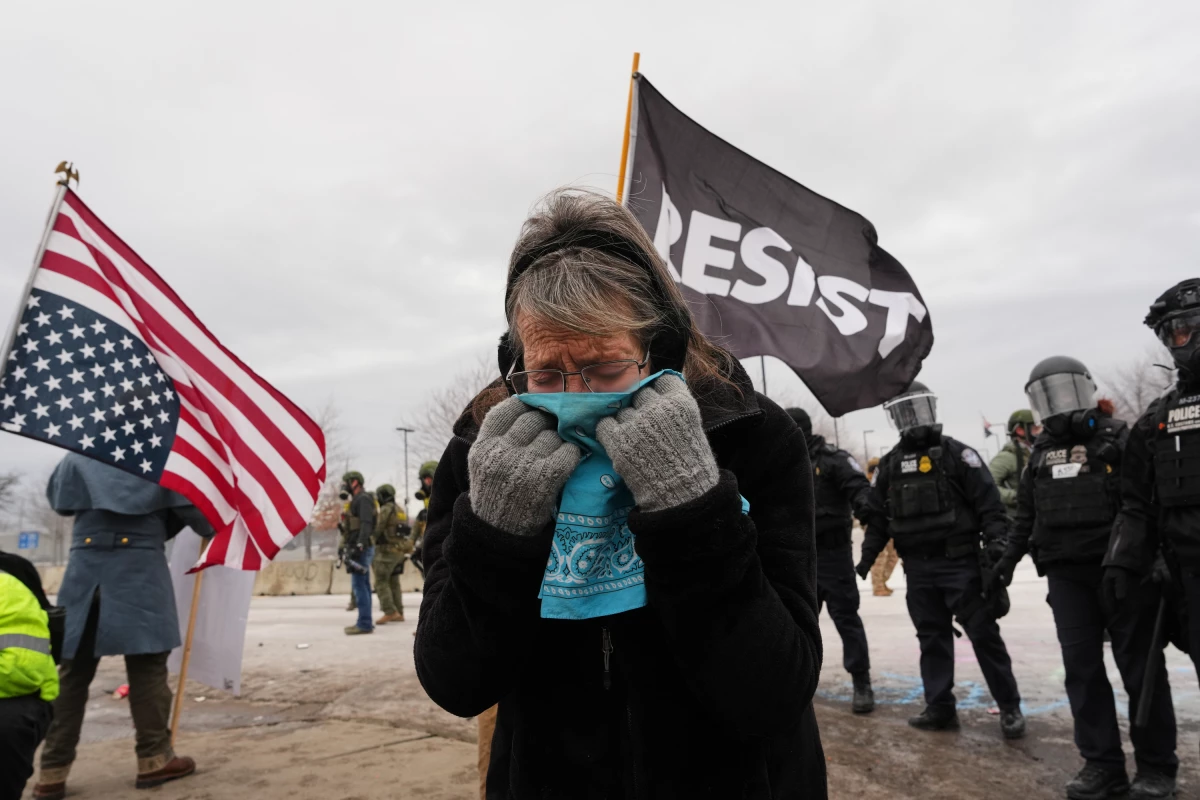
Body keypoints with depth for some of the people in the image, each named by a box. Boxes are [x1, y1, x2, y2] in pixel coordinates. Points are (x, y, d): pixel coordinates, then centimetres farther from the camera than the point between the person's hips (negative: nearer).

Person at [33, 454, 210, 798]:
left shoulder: (78, 456, 10)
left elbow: (57, 499, 21)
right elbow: (191, 509, 0)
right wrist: (212, 528, 19)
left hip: (86, 570, 3)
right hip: (140, 568, -3)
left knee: (72, 672, 10)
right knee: (148, 667, 4)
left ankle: (53, 771, 13)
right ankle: (154, 758, 11)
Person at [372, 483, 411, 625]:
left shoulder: (386, 509, -11)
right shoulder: (400, 510, 16)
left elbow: (378, 529, -11)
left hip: (387, 551, -9)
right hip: (400, 551, 9)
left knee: (381, 582, -6)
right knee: (394, 582, 13)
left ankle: (390, 612, -15)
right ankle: (399, 613, 13)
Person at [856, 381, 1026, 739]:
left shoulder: (956, 453, -2)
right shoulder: (889, 465, 10)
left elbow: (987, 499, -7)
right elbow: (877, 517, 13)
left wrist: (996, 539, -19)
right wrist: (867, 557, 8)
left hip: (959, 561, -4)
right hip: (917, 568, 4)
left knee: (983, 633, 0)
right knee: (931, 637, 10)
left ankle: (1010, 707, 14)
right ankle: (940, 708, 19)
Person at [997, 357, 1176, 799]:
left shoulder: (1121, 438, -4)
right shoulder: (1041, 451, 12)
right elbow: (1026, 513, 18)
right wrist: (1009, 557, 16)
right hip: (1067, 575, 5)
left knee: (1139, 666, 5)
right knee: (1081, 667, 6)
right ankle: (1102, 763, 16)